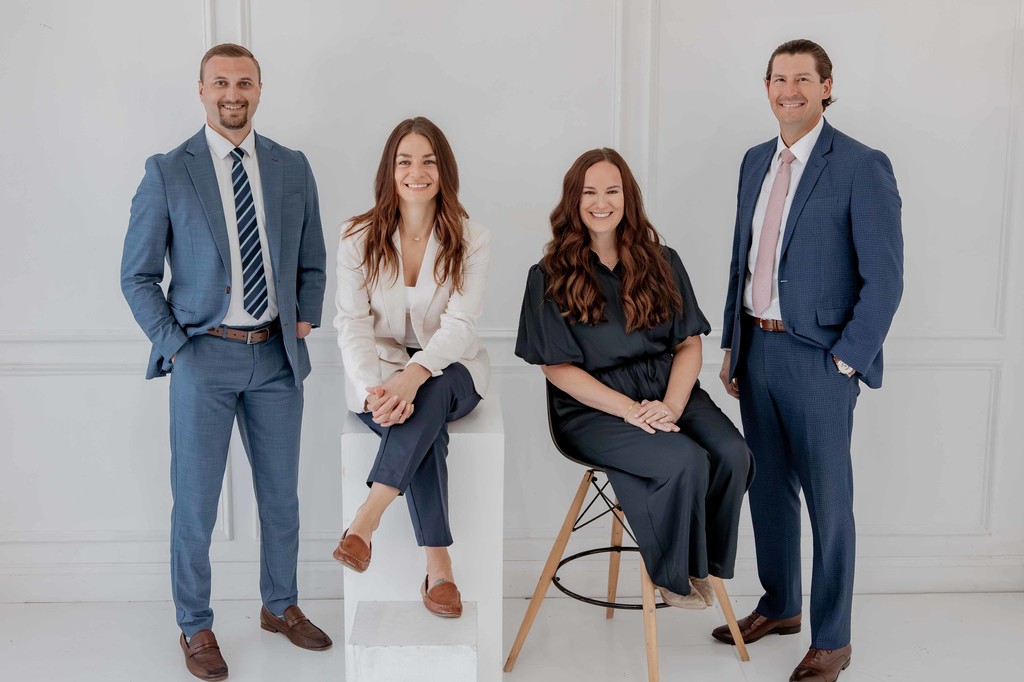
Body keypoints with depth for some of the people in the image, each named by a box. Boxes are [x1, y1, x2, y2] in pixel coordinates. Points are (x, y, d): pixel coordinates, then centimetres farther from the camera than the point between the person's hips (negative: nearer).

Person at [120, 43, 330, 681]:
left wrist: (306, 319, 2)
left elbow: (312, 260, 14)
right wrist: (173, 341, -8)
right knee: (196, 502, 6)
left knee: (281, 494, 15)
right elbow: (138, 275, 0)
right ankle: (195, 626, 26)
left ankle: (281, 605, 35)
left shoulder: (293, 167, 5)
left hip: (276, 354, 3)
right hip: (205, 357, -3)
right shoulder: (168, 173, -3)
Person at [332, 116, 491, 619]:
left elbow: (459, 324, -15)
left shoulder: (471, 240, -4)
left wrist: (414, 375, -34)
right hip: (380, 370, 0)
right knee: (420, 423, -32)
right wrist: (372, 389, -27)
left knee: (427, 397, -36)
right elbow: (352, 325, -8)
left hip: (449, 372, 0)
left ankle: (365, 520, -36)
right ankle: (438, 568, -29)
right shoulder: (358, 239, -1)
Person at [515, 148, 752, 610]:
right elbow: (557, 367, -5)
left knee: (733, 455, -24)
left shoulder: (662, 263, 10)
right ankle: (675, 575, -3)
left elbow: (689, 343, 6)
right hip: (594, 408, -4)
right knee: (686, 461, -28)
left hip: (670, 393, 4)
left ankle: (706, 563, 1)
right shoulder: (550, 276, 0)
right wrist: (630, 410, -16)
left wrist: (671, 405, -14)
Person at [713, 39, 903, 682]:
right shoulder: (756, 161, 11)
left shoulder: (862, 166, -10)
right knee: (768, 487, 18)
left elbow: (885, 278, -12)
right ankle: (779, 606, 37)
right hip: (757, 347, 7)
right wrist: (733, 344, 13)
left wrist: (844, 361, -14)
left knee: (828, 500, 4)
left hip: (818, 358, -6)